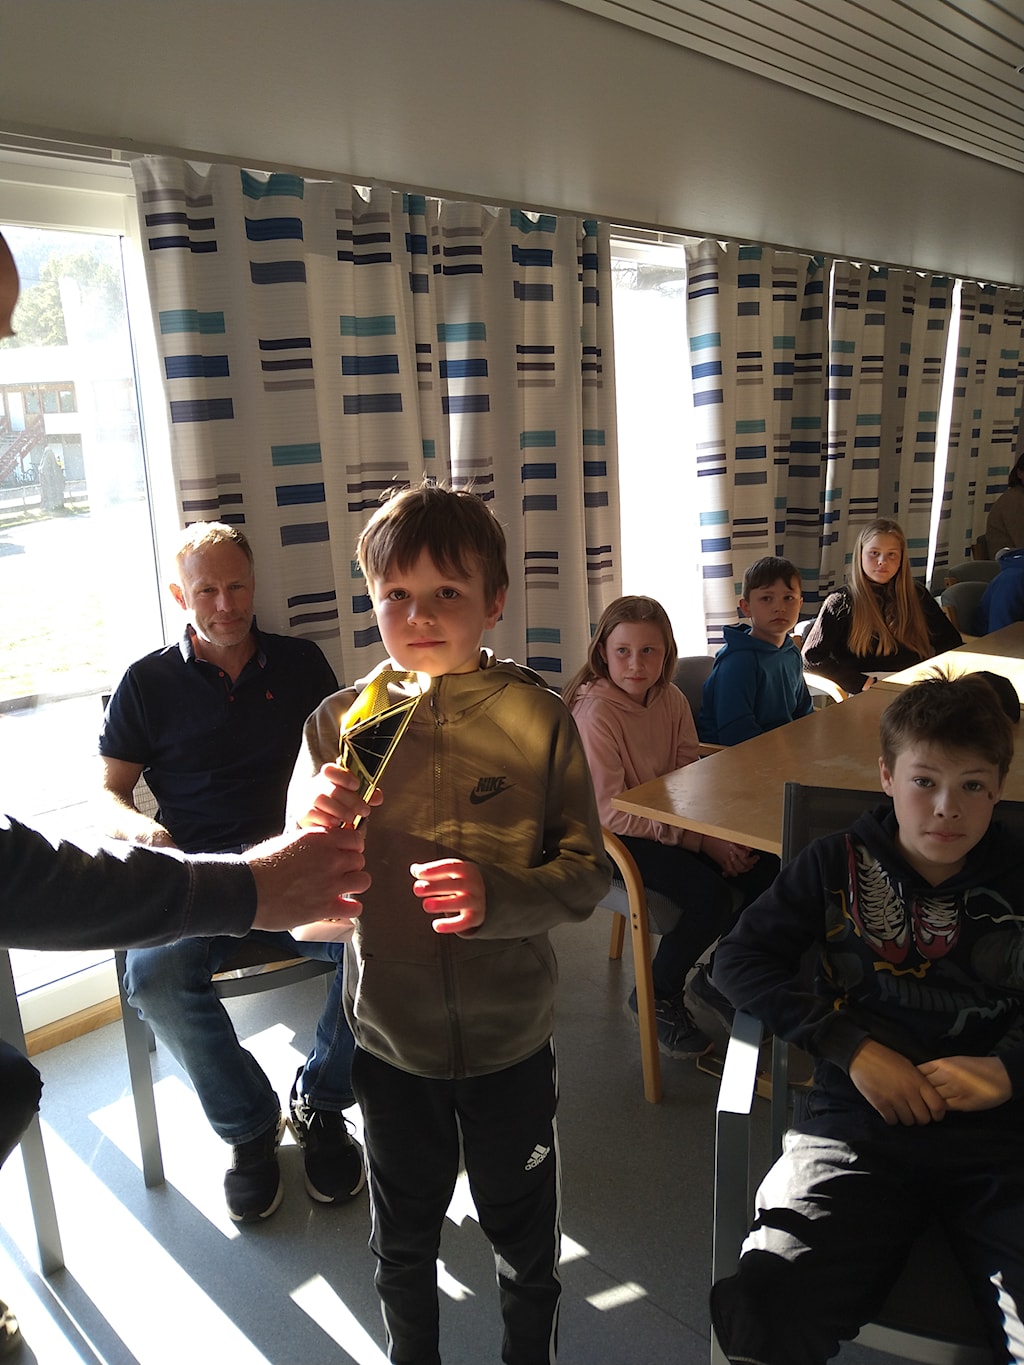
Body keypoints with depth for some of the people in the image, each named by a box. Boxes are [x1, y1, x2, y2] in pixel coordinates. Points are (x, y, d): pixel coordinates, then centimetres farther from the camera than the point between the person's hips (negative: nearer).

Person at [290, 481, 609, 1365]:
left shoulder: (538, 720, -13)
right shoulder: (340, 724, -10)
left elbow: (588, 875, -12)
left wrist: (498, 896, -29)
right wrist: (316, 835, -29)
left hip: (511, 1035, -1)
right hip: (391, 1035, 1)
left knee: (524, 1237, 23)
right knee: (404, 1242, 25)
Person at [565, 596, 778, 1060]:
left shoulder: (671, 699, 0)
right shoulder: (595, 711, -20)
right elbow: (609, 811, -23)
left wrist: (720, 834, -16)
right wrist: (699, 839, -23)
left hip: (673, 825, 7)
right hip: (614, 840, -7)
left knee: (763, 867, -8)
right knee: (708, 893, -25)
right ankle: (655, 999, 1)